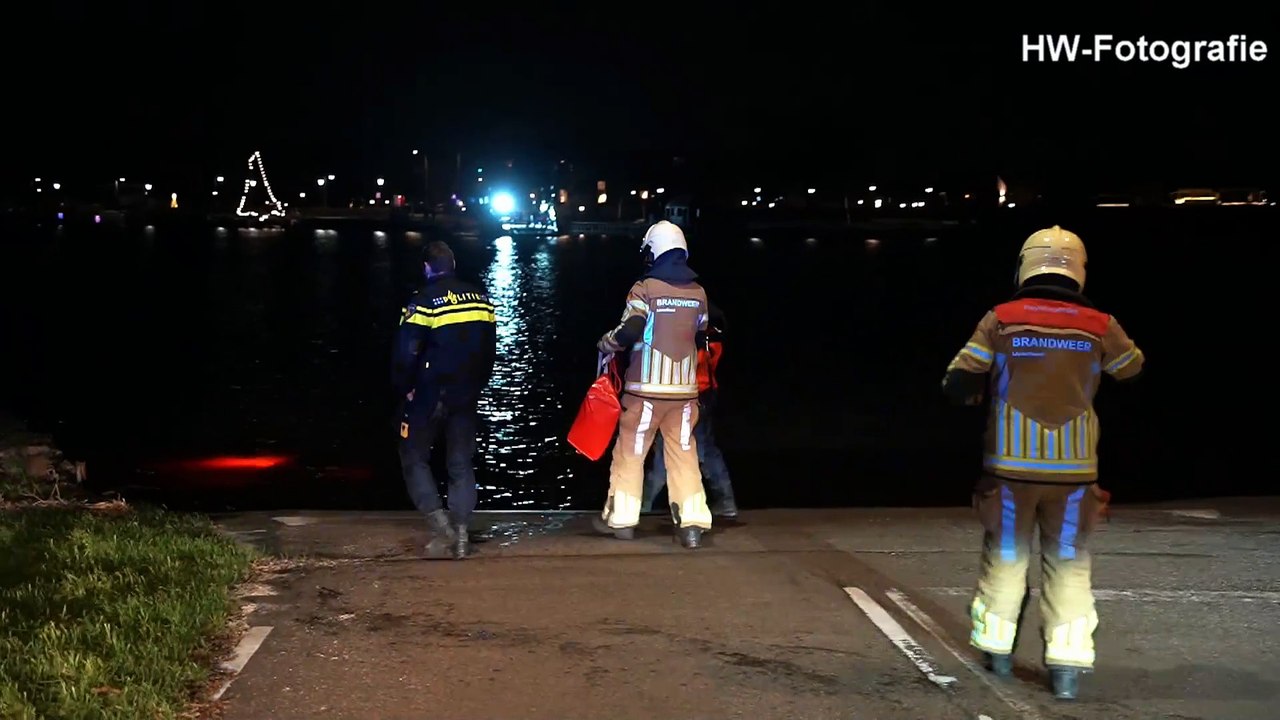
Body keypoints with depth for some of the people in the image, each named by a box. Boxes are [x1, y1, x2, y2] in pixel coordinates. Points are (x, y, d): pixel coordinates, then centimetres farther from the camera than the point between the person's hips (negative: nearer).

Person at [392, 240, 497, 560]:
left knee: (414, 458, 9)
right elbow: (490, 348, 9)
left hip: (429, 395, -5)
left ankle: (440, 525, -5)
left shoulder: (424, 300, -14)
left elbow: (406, 352, -17)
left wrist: (405, 388, -2)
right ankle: (461, 535, 10)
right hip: (467, 396, 5)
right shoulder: (480, 298, 3)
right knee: (461, 464, 12)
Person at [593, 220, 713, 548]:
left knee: (630, 450, 9)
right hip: (684, 387, 4)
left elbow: (629, 332, -16)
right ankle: (692, 523, -3)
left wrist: (605, 344, 2)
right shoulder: (698, 292, 7)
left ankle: (620, 518, 16)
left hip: (647, 386, -4)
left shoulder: (645, 288, -9)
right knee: (684, 453, 6)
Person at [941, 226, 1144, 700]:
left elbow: (958, 385, -4)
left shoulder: (1001, 320, -7)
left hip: (1011, 464, 0)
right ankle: (1067, 666, 2)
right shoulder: (1099, 326, -4)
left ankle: (997, 650, 27)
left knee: (1005, 555, 16)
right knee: (1069, 562, 9)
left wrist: (981, 389, 17)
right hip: (1072, 467, 0)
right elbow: (1133, 369, 17)